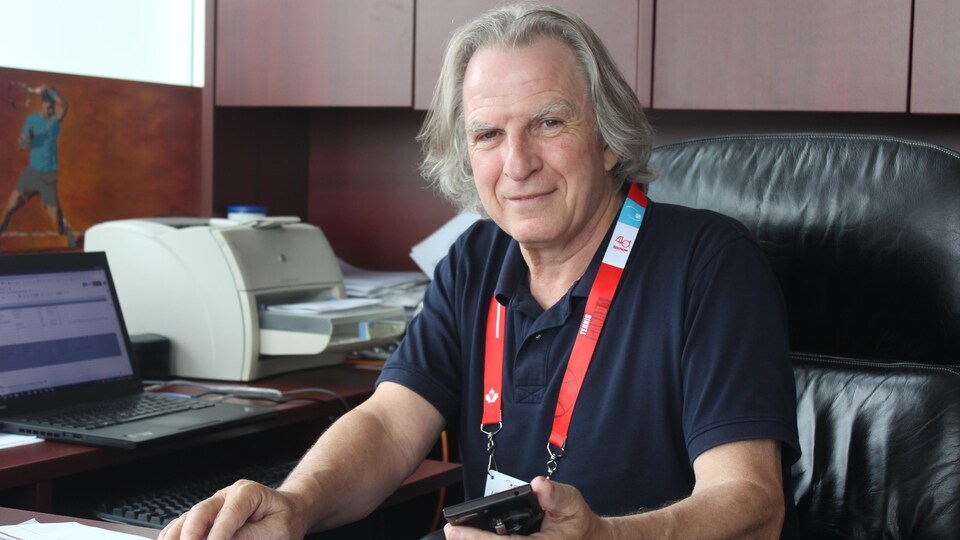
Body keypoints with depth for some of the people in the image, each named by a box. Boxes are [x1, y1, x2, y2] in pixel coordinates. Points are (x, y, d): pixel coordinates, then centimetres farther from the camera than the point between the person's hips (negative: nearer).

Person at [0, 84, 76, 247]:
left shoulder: (55, 119, -5)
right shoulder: (31, 120, 3)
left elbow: (63, 104, -28)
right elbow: (22, 145, 4)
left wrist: (48, 90, -36)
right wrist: (26, 138, -17)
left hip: (48, 174, -3)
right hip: (31, 170, 3)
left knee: (55, 214, -3)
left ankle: (66, 230, 26)